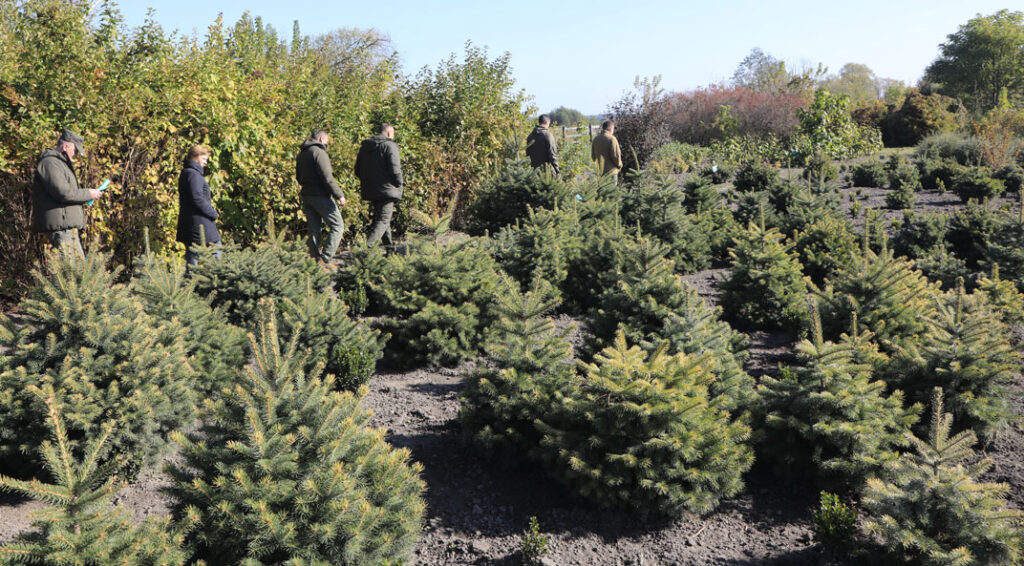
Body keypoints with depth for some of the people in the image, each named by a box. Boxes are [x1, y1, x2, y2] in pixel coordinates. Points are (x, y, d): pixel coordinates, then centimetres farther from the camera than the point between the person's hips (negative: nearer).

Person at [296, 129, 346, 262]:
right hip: (321, 196, -8)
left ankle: (315, 257, 11)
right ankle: (326, 258, -10)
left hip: (306, 196, 8)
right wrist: (339, 195, -16)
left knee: (314, 229, 13)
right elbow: (327, 177, -19)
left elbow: (298, 177, 21)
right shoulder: (319, 152, -13)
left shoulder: (301, 154, 14)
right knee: (337, 226, -2)